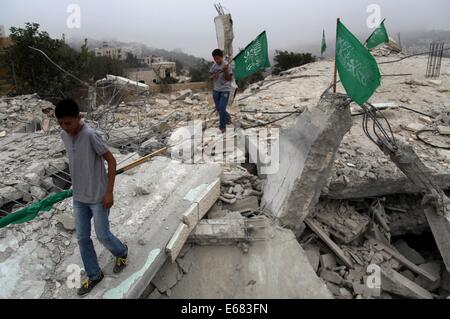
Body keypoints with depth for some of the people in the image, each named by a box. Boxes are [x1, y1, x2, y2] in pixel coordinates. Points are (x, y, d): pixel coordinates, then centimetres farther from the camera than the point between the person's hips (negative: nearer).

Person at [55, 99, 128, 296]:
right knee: (82, 238, 11)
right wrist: (77, 187, 18)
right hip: (79, 197, 7)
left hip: (98, 197, -6)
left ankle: (122, 253, 36)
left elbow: (111, 161, -17)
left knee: (103, 236, 5)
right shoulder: (64, 136, 0)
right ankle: (94, 275, 28)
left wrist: (109, 192, -18)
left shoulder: (90, 136, -21)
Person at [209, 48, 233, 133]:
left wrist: (225, 71, -29)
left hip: (225, 90, -6)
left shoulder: (227, 66, -13)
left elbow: (229, 79, -15)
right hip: (216, 90, 6)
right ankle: (227, 118, 40)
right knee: (218, 108, 14)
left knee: (222, 108, -12)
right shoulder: (214, 66, 2)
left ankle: (222, 126, 2)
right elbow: (210, 77, 9)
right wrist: (213, 76, -13)